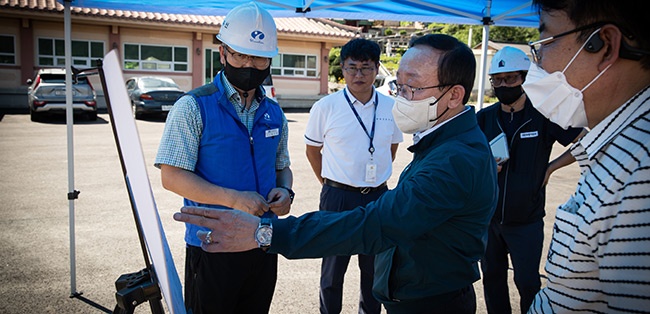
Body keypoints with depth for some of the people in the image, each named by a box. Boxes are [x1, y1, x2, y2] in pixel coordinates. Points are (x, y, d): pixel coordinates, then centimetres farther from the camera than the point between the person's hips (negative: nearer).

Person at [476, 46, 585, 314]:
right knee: (492, 278, 16)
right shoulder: (483, 118, 1)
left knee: (527, 282, 5)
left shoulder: (544, 116, -8)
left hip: (527, 220, -3)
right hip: (487, 216, 3)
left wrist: (550, 168, -6)